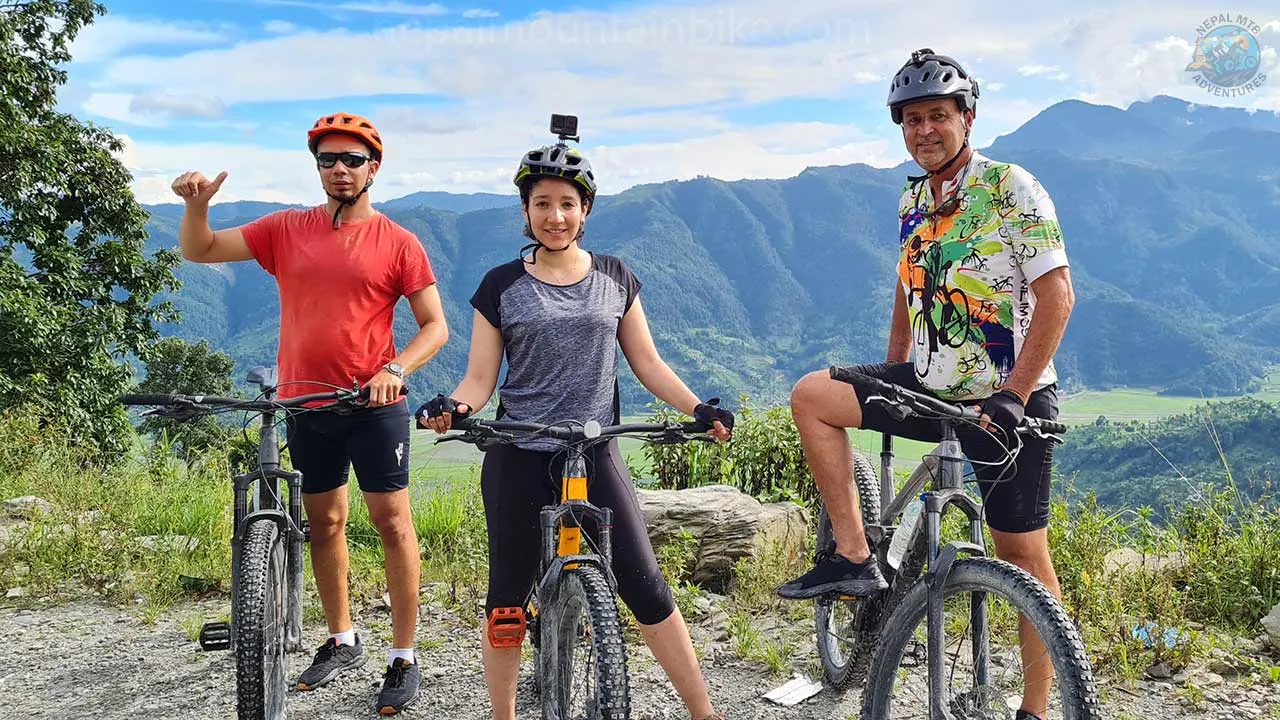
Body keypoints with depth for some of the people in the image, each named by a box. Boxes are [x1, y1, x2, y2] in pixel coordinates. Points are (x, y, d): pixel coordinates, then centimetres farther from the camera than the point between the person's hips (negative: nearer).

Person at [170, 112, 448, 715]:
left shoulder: (397, 242, -3)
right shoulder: (286, 230, 6)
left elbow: (435, 325, -4)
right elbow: (199, 250, 7)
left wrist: (396, 369, -21)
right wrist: (197, 204, -14)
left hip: (374, 402, -4)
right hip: (305, 404, 4)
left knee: (392, 521, -3)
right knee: (324, 522, 13)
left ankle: (404, 658, 8)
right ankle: (342, 642, 30)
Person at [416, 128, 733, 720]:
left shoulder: (615, 278, 6)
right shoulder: (502, 286, 1)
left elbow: (646, 361, 8)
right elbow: (479, 379, 0)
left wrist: (698, 409, -7)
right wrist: (450, 407, -22)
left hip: (596, 456, 1)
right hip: (518, 461, 0)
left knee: (645, 586, -1)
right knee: (508, 598, 6)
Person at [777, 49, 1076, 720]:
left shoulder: (1011, 187, -12)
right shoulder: (912, 201, 8)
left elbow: (1056, 296, -17)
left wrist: (1013, 395, -24)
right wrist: (888, 383, 17)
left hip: (1009, 398, -6)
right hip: (929, 388, 6)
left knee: (1023, 553, 0)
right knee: (811, 395, -7)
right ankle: (855, 559, -4)